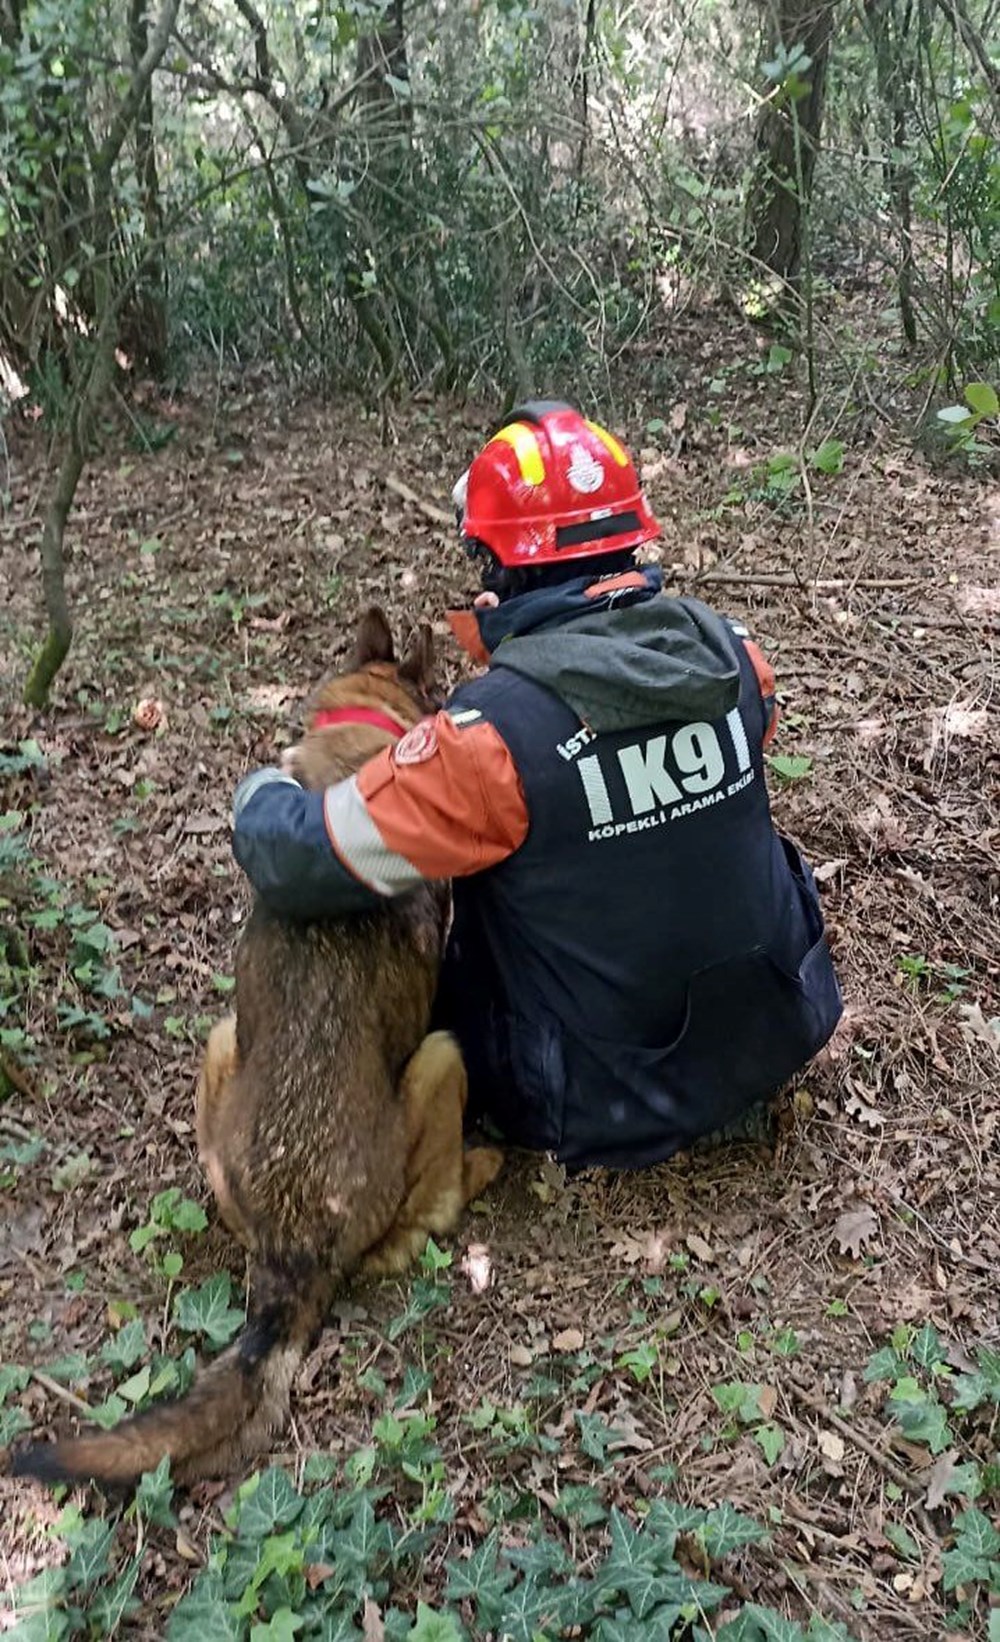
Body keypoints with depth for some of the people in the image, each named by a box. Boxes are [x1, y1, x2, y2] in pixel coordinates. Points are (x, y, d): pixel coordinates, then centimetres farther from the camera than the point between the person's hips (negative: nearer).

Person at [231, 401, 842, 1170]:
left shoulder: (498, 731, -28)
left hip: (609, 1103, -4)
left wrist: (261, 794, 3)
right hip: (775, 1032, 5)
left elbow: (305, 862, -20)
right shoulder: (728, 650, -11)